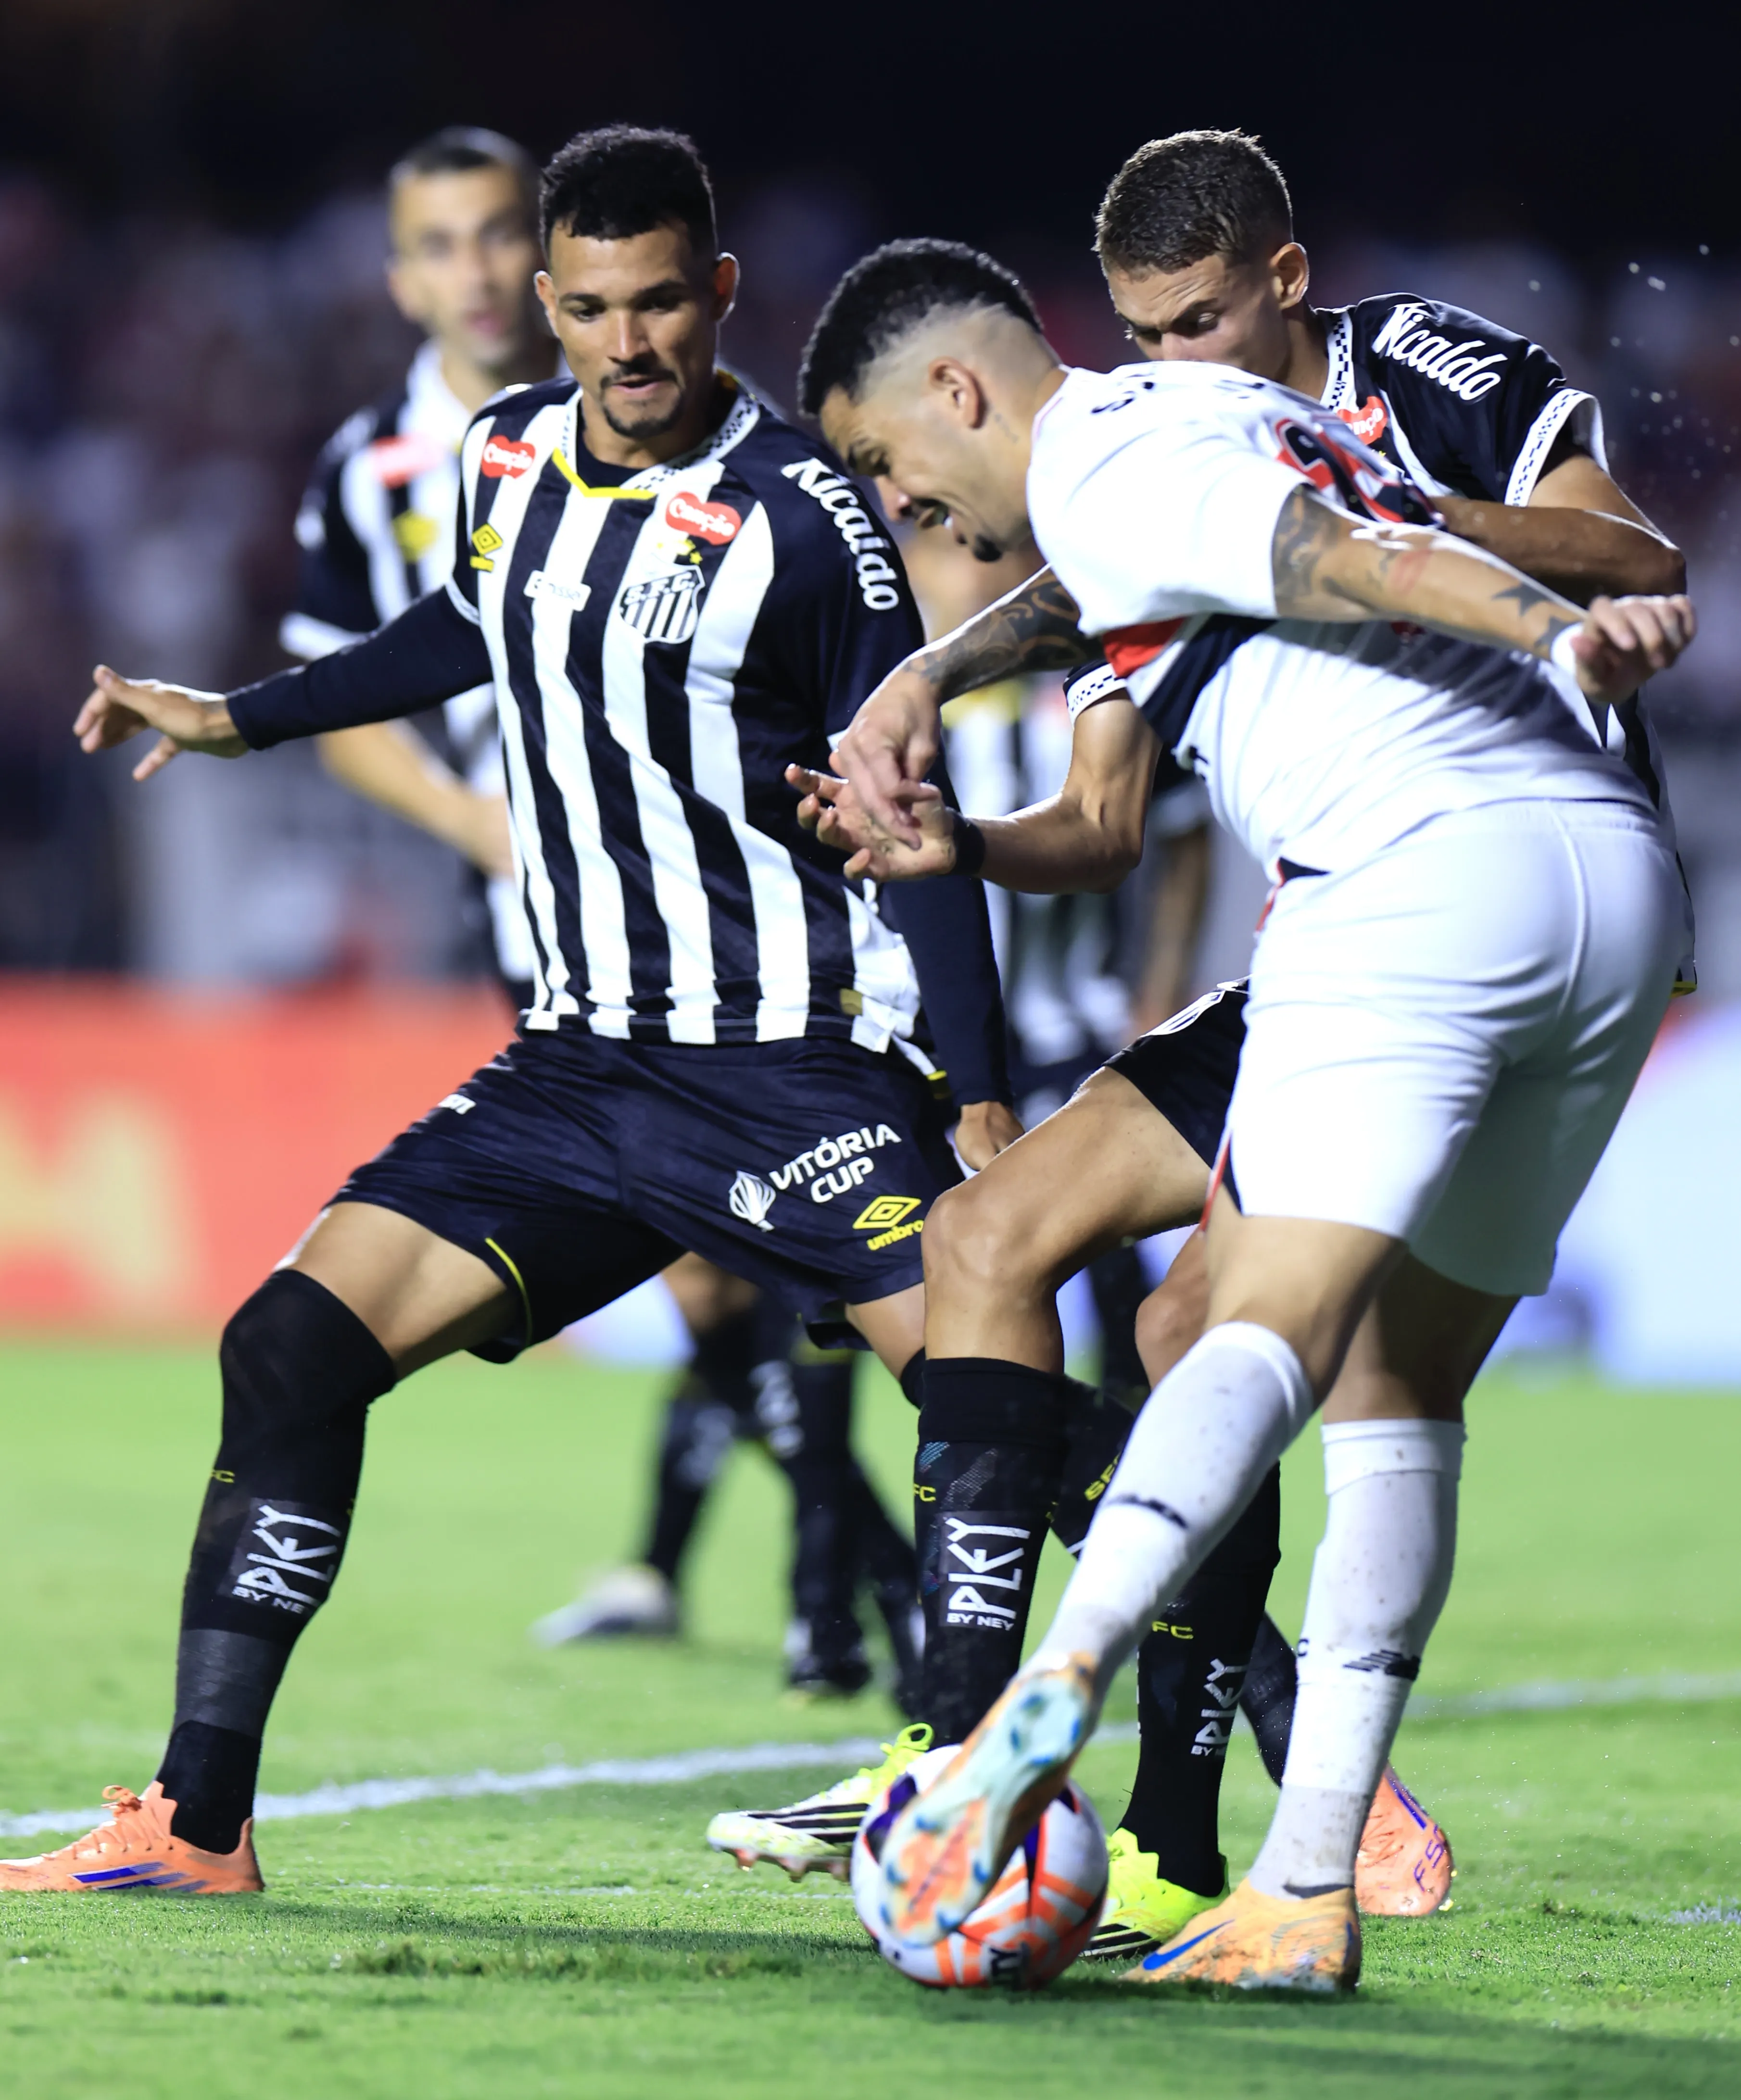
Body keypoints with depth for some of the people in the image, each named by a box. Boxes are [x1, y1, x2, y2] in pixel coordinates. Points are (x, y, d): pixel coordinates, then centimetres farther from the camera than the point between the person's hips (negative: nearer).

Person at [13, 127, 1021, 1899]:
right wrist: (237, 720, 31)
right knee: (292, 1346, -4)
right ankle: (195, 1825, 2)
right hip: (581, 1064, 6)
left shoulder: (805, 522, -12)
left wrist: (984, 1095, -15)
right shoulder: (506, 458, 6)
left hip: (800, 1067, -6)